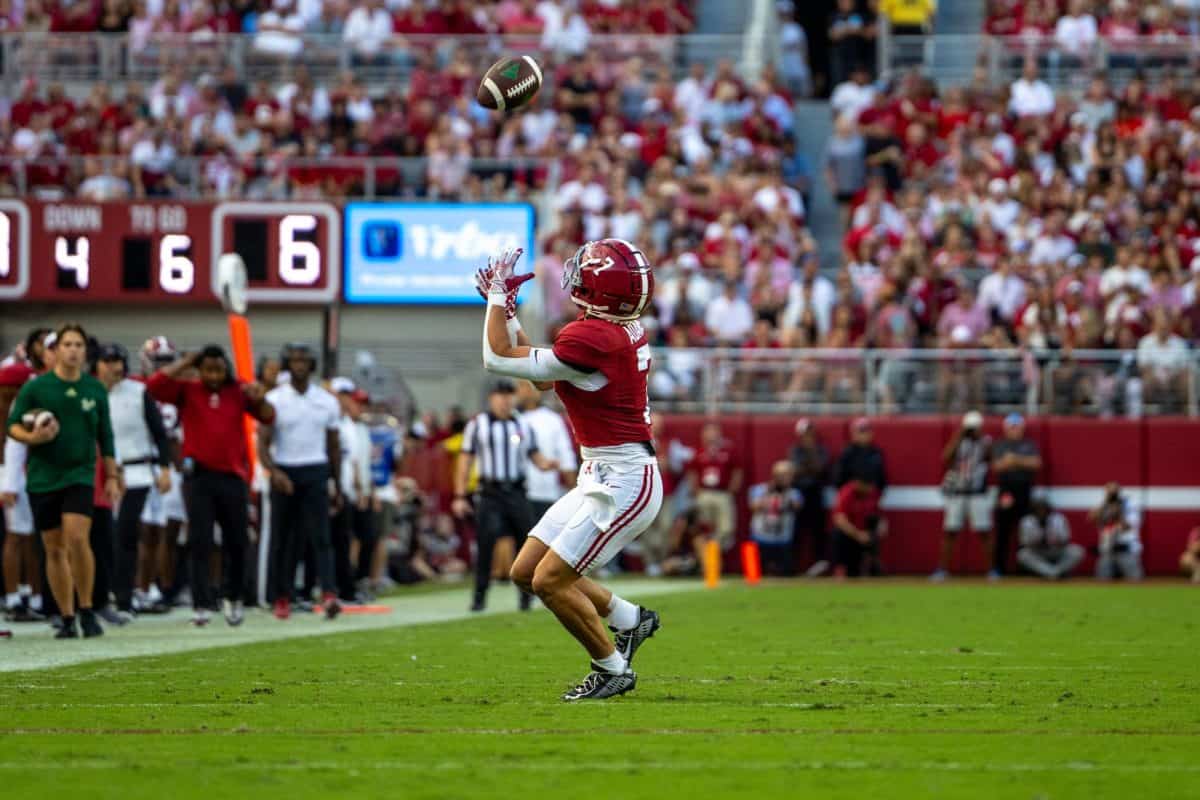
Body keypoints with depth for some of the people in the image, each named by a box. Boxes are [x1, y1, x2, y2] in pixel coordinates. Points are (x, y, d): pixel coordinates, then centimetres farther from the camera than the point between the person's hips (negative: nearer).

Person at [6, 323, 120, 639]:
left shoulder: (96, 389, 5)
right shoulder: (35, 387, -2)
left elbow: (105, 436, 12)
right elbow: (13, 425, 1)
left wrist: (112, 476, 10)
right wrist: (32, 437, -19)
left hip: (80, 474, 0)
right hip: (43, 477, 0)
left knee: (77, 539, -18)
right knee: (54, 549, 3)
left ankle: (87, 611, -6)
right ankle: (67, 620, 12)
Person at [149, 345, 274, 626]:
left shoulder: (239, 391, 6)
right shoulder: (186, 391, 2)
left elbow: (268, 417, 4)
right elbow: (154, 386, -12)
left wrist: (259, 400, -17)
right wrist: (183, 364, -8)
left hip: (233, 476, 2)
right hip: (199, 475, -2)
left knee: (236, 543, 9)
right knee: (199, 542, -7)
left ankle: (233, 598, 28)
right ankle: (200, 605, -6)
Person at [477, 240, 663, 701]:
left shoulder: (594, 339, -22)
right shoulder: (625, 331, 8)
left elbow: (498, 360, -15)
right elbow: (543, 379, 19)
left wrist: (498, 297, -3)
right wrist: (509, 311, 17)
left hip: (624, 482, -10)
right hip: (602, 477, 10)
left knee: (550, 581, -6)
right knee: (526, 572, 12)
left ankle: (613, 669, 10)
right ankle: (629, 619, 26)